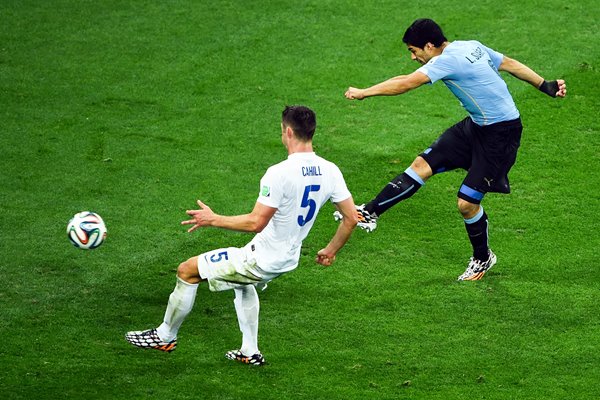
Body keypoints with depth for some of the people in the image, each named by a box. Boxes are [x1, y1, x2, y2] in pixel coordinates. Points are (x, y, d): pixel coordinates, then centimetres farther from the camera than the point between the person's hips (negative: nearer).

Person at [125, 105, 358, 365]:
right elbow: (351, 218, 0)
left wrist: (213, 219, -15)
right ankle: (250, 352, 42)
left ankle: (165, 336, 21)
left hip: (261, 260, -8)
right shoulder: (330, 171, -6)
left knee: (187, 271, 6)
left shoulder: (279, 173, -28)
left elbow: (255, 223, -29)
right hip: (289, 259, 8)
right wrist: (331, 251, 16)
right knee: (243, 282, 39)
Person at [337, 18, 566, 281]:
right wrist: (546, 86, 19)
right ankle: (369, 213, -1)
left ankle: (483, 258, 21)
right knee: (422, 165, 0)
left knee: (467, 203, -3)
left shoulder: (448, 60, -23)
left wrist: (363, 93, -16)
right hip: (475, 125, 10)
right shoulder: (471, 47, 4)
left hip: (501, 134, -10)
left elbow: (405, 84, -26)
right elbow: (511, 65, 11)